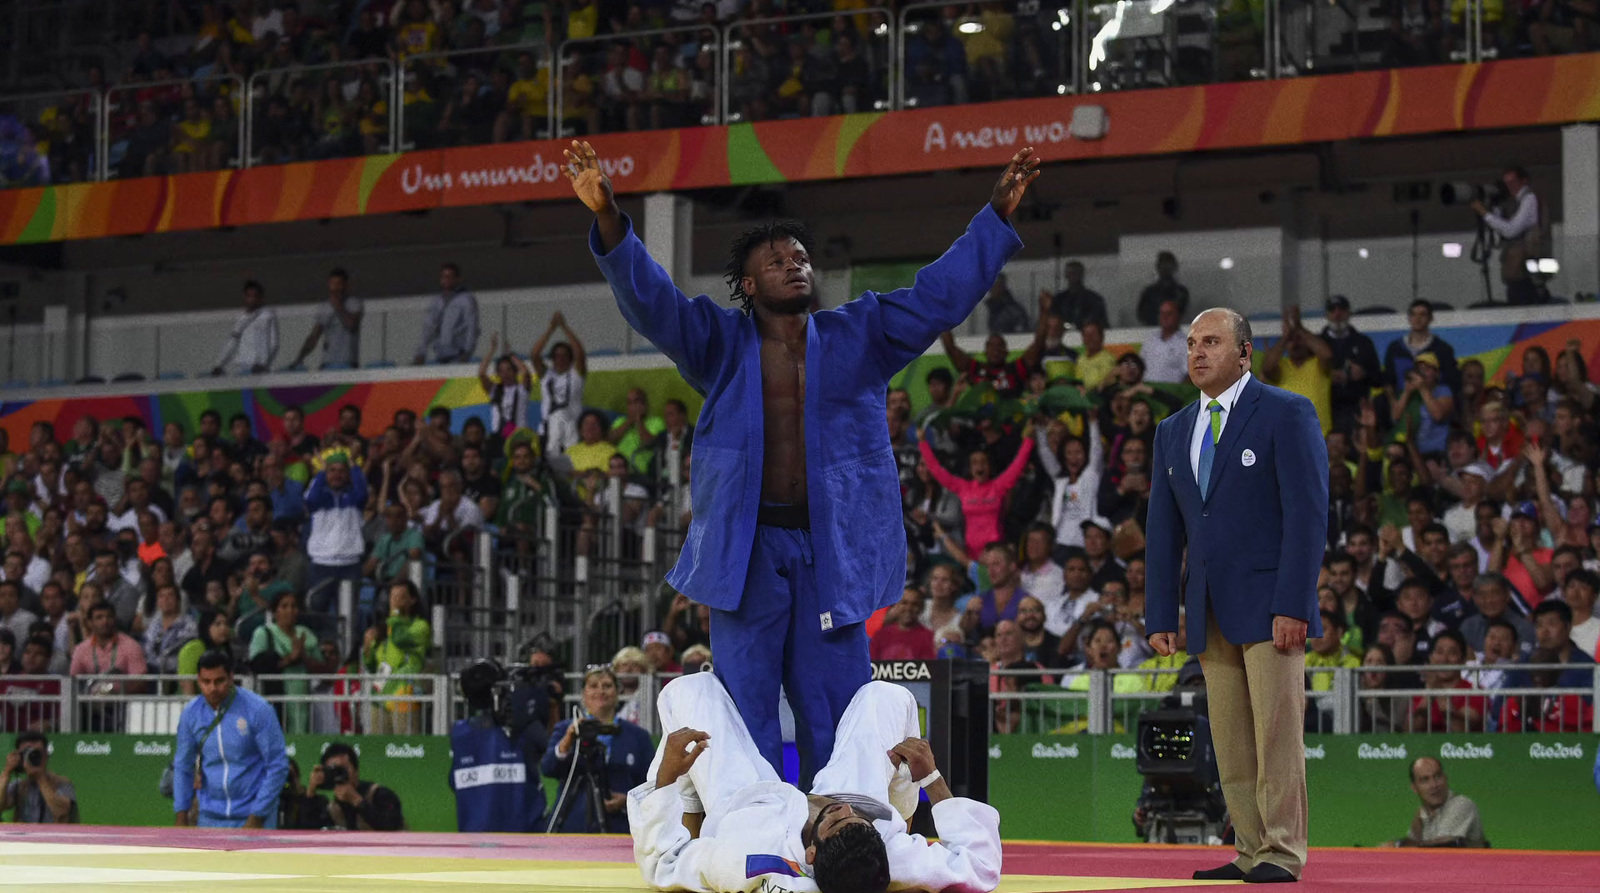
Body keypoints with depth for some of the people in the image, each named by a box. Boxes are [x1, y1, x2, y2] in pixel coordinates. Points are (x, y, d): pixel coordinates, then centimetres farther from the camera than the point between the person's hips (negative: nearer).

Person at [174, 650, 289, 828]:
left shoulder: (258, 709, -11)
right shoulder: (190, 713, 1)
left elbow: (278, 766, -10)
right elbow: (182, 768, 11)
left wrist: (257, 818, -13)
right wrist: (181, 818, 6)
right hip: (210, 818, 4)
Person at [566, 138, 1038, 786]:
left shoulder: (858, 337, 11)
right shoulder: (722, 343, 6)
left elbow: (940, 294, 6)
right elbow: (649, 300, -6)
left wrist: (997, 217, -5)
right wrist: (609, 220, -23)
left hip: (832, 550, 2)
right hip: (746, 549, -1)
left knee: (837, 713, 4)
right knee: (746, 716, -1)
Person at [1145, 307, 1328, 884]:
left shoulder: (1286, 414, -2)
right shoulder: (1173, 432, 16)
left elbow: (1308, 515, -9)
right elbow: (1163, 530, 16)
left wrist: (1292, 605, -16)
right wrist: (1160, 616, 8)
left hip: (1268, 606, -6)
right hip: (1210, 613, 6)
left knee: (1276, 734, -8)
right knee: (1230, 745, 4)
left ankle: (1282, 855, -4)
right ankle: (1251, 853, 8)